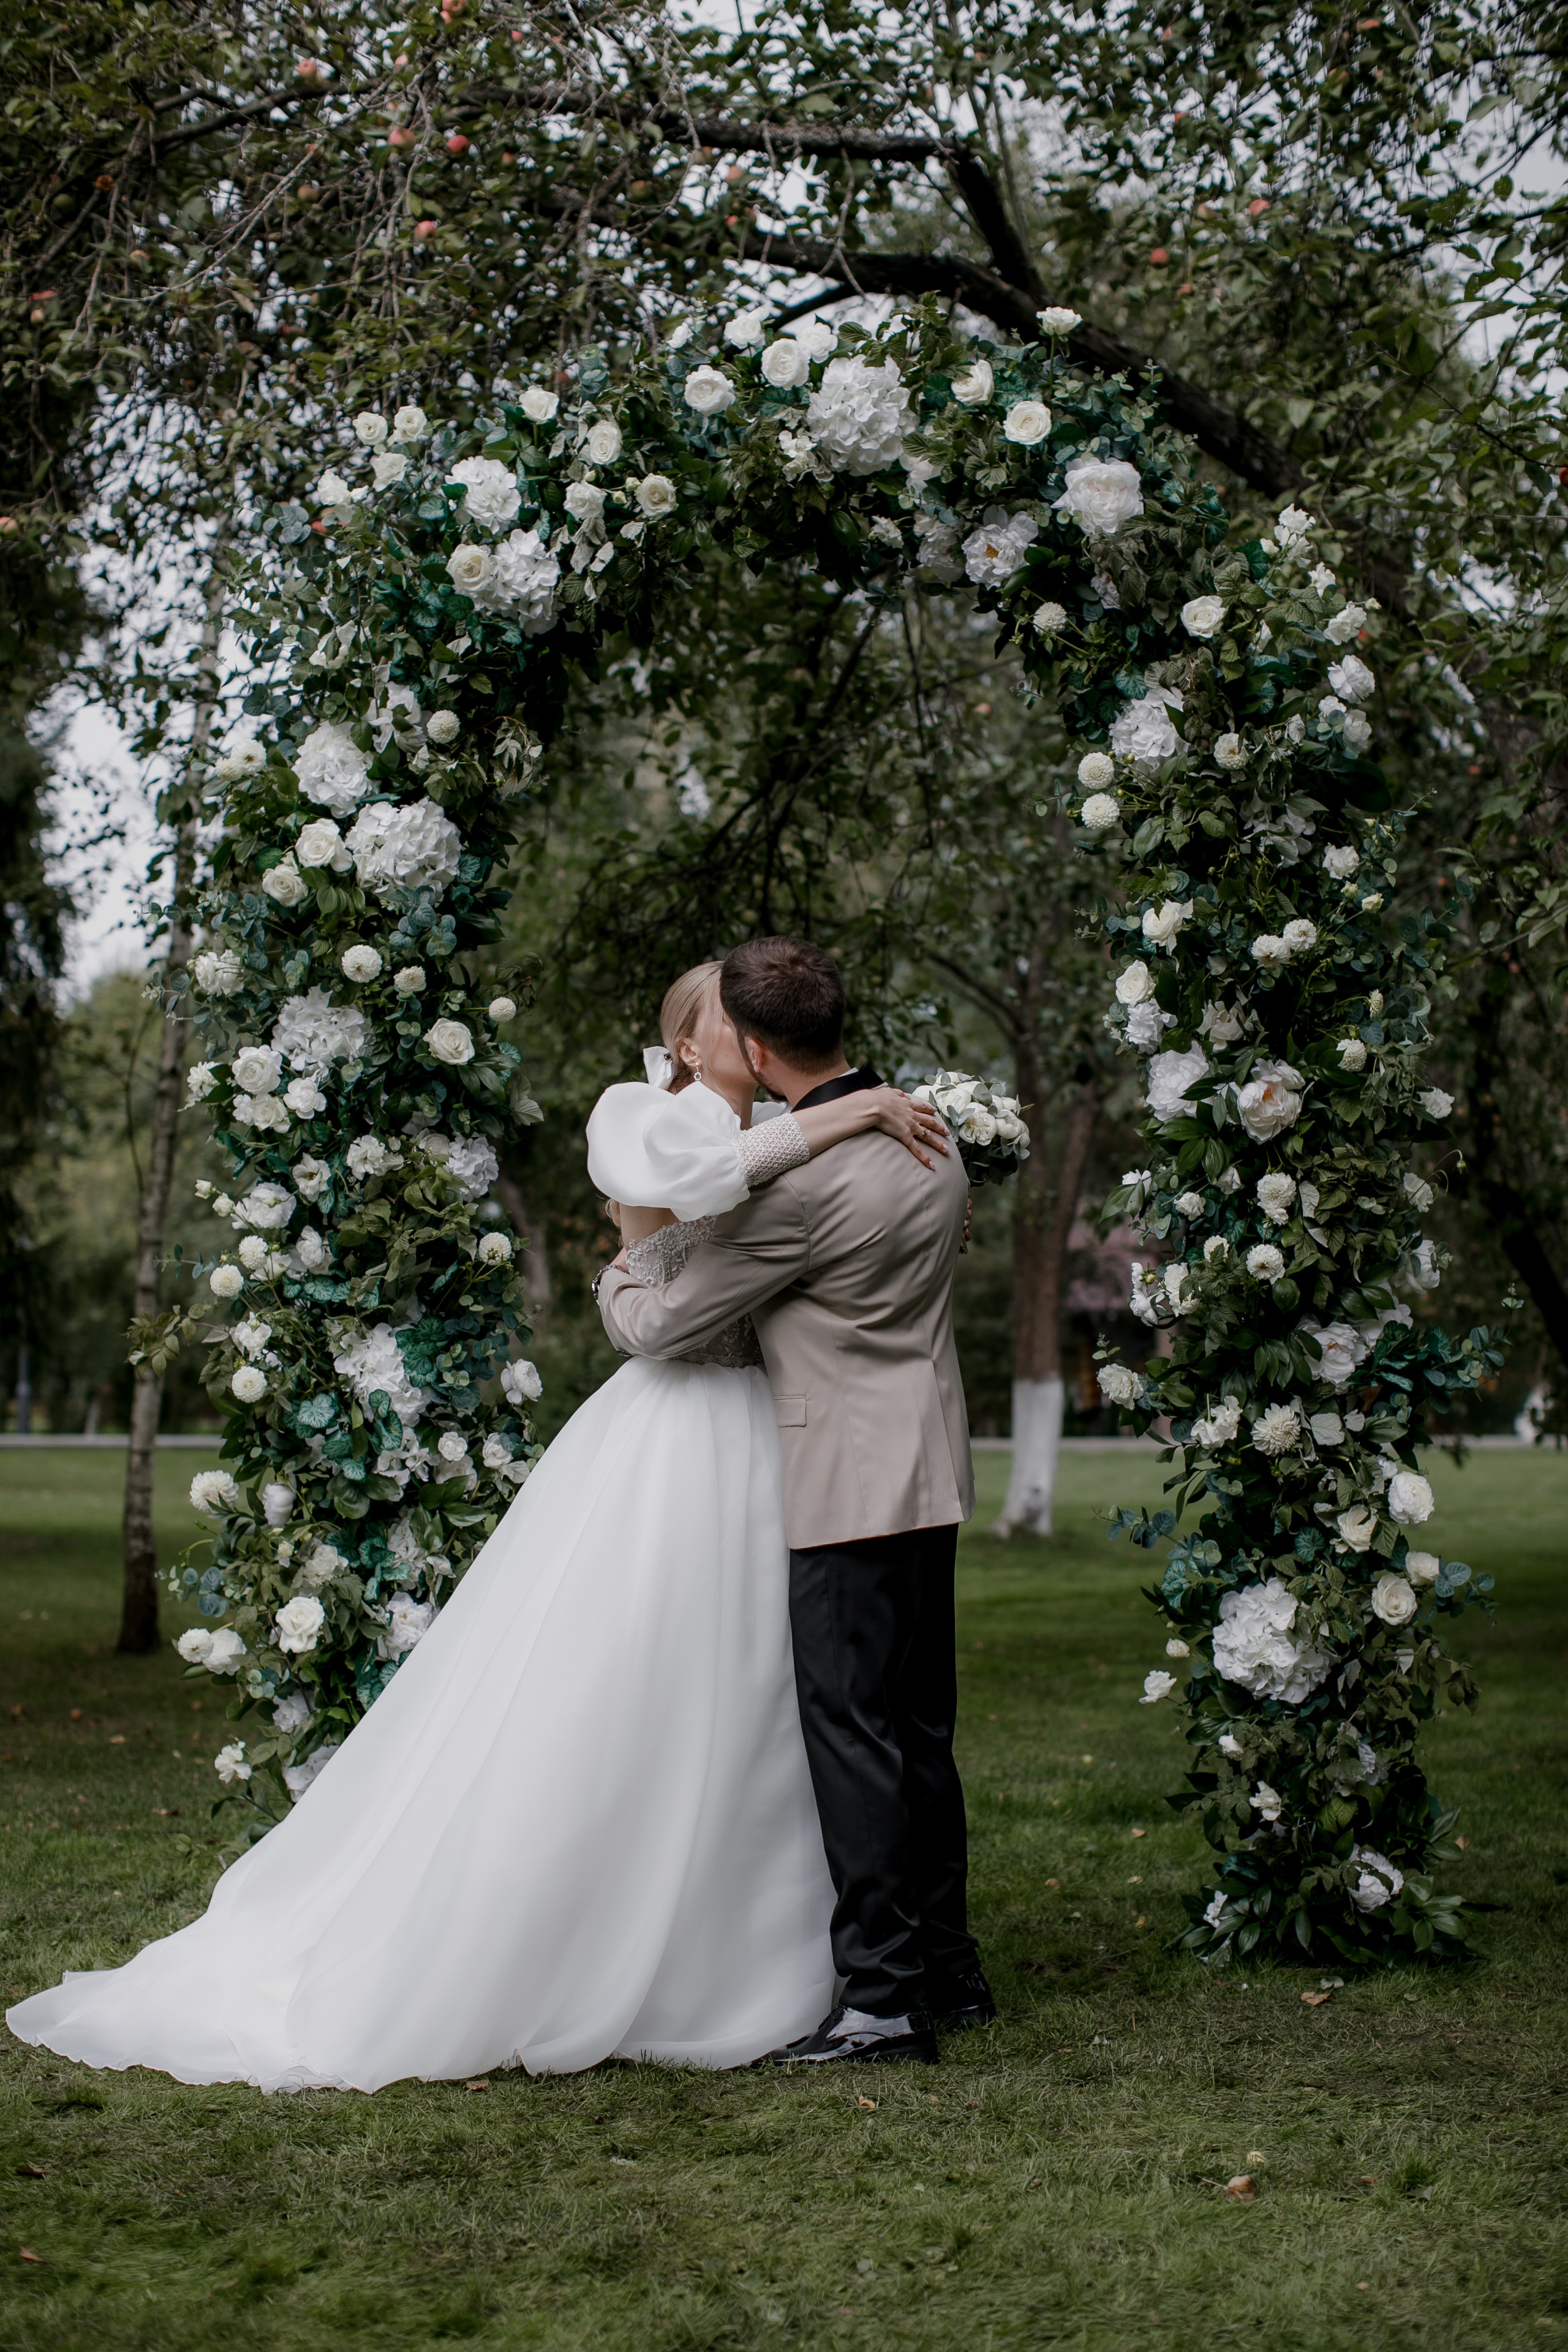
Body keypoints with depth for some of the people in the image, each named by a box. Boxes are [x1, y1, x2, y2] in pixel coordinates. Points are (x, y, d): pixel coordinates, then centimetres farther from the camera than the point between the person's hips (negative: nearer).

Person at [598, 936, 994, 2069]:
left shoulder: (799, 1180, -20)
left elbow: (662, 1323, -12)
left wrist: (619, 1272, 12)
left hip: (850, 1486, -9)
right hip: (929, 1470, 9)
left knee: (854, 1731, -3)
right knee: (918, 1727, 16)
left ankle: (885, 1995, 1)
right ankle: (947, 1966, 25)